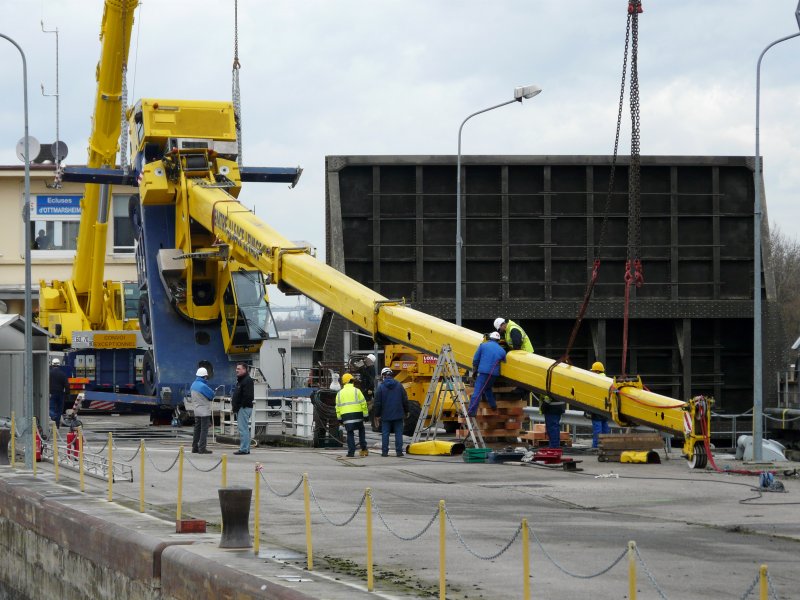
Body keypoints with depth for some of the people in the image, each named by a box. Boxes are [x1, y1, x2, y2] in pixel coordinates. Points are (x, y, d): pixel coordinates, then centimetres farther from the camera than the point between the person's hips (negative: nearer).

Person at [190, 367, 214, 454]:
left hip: (197, 410, 8)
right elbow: (212, 395, -13)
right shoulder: (203, 386, -20)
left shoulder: (193, 385, 8)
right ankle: (202, 448, -7)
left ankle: (195, 447, 16)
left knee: (197, 429, 14)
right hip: (204, 411, -8)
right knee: (204, 430, -5)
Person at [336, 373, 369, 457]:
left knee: (350, 434, 6)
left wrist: (339, 418, 16)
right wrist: (365, 414, 5)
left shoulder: (340, 393, 11)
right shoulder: (356, 391, 2)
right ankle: (364, 448, 12)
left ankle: (351, 452, -2)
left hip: (346, 416, 1)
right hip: (357, 415, -1)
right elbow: (363, 403, -1)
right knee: (361, 430, 19)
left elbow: (338, 407, 11)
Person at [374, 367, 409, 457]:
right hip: (398, 415, 2)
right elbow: (405, 400, 6)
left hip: (386, 415, -1)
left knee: (385, 433, 4)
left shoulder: (381, 387, -4)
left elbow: (377, 403, -3)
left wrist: (377, 414, 5)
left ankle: (384, 451, 2)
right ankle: (399, 451, 0)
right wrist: (406, 412, 16)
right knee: (398, 433, 3)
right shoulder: (399, 385, 3)